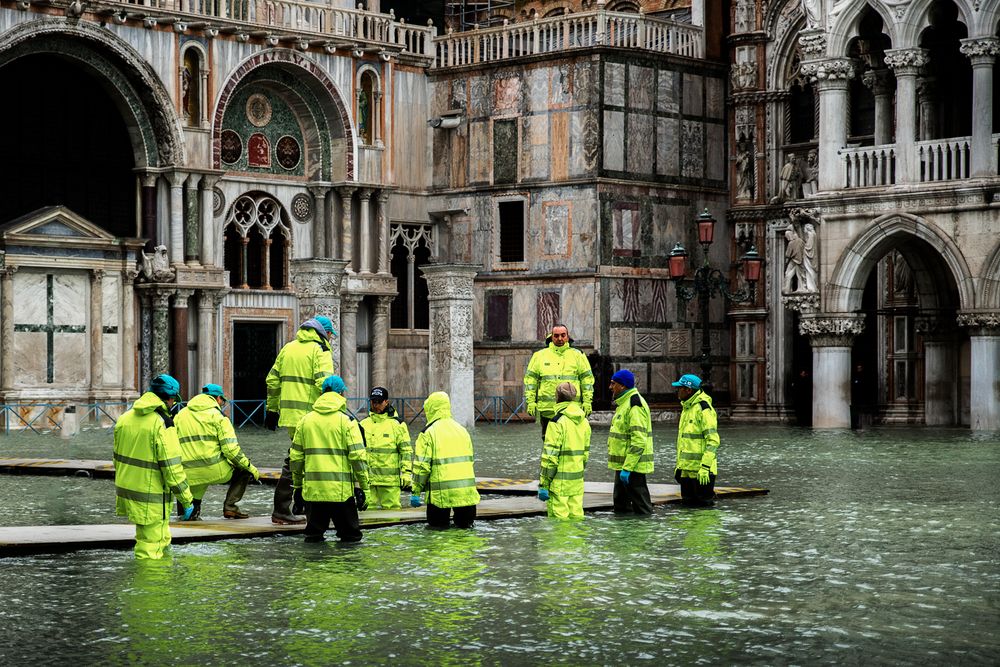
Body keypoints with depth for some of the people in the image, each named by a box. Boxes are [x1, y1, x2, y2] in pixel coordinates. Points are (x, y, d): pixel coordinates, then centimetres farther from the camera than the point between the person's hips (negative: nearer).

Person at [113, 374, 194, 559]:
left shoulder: (125, 418, 8)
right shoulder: (162, 424, -17)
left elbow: (118, 456, 16)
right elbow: (172, 467, -18)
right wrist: (187, 500, -11)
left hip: (126, 490, 8)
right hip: (151, 498, -8)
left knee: (162, 539, 22)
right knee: (150, 550, -1)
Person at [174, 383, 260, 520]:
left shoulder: (180, 415, 16)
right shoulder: (217, 415, -1)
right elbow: (231, 449, -9)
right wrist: (250, 467, 2)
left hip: (190, 477, 5)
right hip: (215, 472, -5)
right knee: (245, 470, 19)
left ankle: (193, 507, 12)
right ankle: (230, 506, 7)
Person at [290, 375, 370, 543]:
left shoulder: (305, 420, 9)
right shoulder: (347, 421, -4)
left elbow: (295, 456, 12)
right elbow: (358, 455, -8)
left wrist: (297, 483, 22)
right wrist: (363, 485, -2)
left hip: (312, 489, 3)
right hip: (341, 490, -3)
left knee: (314, 533, 10)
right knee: (350, 535, 5)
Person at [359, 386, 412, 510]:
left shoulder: (397, 424, 4)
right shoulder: (363, 424, 14)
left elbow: (406, 450, 3)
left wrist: (406, 473, -5)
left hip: (390, 480, -3)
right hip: (368, 479, 3)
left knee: (391, 508, -4)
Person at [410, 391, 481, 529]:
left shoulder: (428, 433, -6)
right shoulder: (462, 430, 13)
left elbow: (421, 466, -9)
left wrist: (416, 492, -4)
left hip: (441, 492, -4)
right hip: (466, 490, 4)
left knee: (437, 525, 8)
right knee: (464, 523, 13)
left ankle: (441, 523, -15)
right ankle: (465, 522, -10)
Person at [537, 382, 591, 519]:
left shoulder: (557, 422, -13)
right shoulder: (584, 422, 10)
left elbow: (550, 456, -15)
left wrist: (543, 484, -12)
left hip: (560, 481, -7)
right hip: (577, 480, 7)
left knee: (558, 519, -3)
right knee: (576, 516, 11)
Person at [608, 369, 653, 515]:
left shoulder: (635, 406, -19)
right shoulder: (623, 403, 16)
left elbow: (639, 441, -25)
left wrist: (627, 468, -27)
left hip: (633, 465, -11)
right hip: (622, 464, 11)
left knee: (641, 505, -7)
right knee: (621, 504, 17)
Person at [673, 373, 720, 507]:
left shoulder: (703, 409, -14)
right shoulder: (686, 408, 16)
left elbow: (713, 440, -19)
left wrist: (705, 467, -23)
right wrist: (679, 464, 22)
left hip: (700, 471, -9)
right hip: (686, 469, 9)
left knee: (703, 503, -5)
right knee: (688, 502, 12)